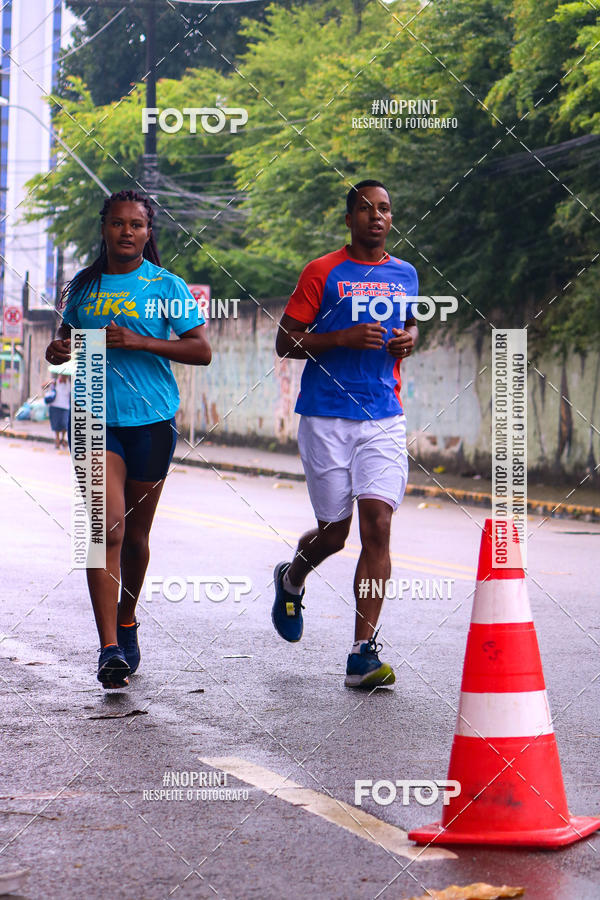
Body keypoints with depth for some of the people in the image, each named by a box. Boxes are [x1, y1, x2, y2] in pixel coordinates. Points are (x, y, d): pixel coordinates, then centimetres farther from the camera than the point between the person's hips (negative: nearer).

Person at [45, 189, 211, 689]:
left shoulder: (165, 286, 0)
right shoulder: (83, 285, 9)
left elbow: (202, 350, -5)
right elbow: (69, 334, 24)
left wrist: (140, 341, -16)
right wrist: (58, 351, 0)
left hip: (151, 421, -1)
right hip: (96, 419, 1)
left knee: (135, 535, 11)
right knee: (106, 529, -15)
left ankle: (127, 624, 36)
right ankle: (109, 649, -18)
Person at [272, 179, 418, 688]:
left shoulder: (405, 274, 12)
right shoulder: (323, 273, -1)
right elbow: (285, 342, -1)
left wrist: (408, 341, 6)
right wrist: (344, 338, -16)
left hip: (385, 419, 3)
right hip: (327, 419, -3)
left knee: (377, 526, -10)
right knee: (333, 534, 3)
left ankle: (363, 655, -10)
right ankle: (292, 581, 40)